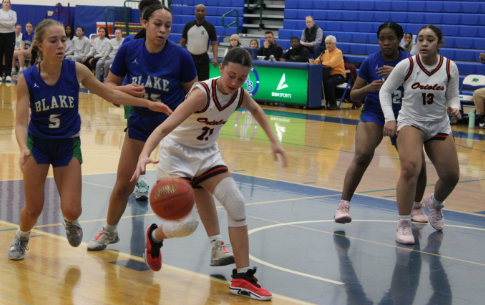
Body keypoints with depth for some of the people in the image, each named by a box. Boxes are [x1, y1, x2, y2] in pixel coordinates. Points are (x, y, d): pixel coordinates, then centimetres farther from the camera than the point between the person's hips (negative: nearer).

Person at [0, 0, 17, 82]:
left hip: (10, 35, 0)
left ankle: (8, 74, 2)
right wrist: (9, 22, -14)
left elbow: (13, 22, -11)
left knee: (9, 55, -1)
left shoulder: (13, 12, 5)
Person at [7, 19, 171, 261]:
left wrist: (148, 104, -3)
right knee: (33, 209, 2)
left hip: (68, 145, 1)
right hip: (38, 144, -1)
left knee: (72, 210, -7)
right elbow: (21, 122, -20)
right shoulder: (27, 79, -18)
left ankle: (70, 221, 33)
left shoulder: (76, 71, -14)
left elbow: (109, 94, -1)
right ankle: (21, 238, 37)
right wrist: (23, 148, -40)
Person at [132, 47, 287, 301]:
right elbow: (165, 127, -40)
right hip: (176, 154, -6)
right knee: (186, 224, -14)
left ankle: (242, 277, -1)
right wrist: (144, 154, -55)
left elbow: (256, 110, 17)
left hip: (206, 152, 6)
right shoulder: (202, 93, -31)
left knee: (236, 204, -9)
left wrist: (273, 141, 14)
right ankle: (154, 236, 24)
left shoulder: (240, 95, -10)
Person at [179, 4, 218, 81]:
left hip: (203, 58, -2)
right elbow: (182, 42, 8)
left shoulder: (210, 27, -3)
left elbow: (214, 44, -4)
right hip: (189, 57, 2)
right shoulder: (188, 25, 3)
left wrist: (215, 58, -18)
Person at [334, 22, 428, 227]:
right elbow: (354, 95, 1)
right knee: (362, 156, -25)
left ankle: (416, 206, 19)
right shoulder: (370, 62, -3)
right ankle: (343, 205, -21)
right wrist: (369, 88, -20)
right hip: (374, 113, -1)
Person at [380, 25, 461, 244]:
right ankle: (403, 224, -15)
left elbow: (453, 96, 4)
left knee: (451, 176, 5)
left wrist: (454, 108, -18)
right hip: (411, 122, -3)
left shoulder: (450, 68, -8)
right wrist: (389, 118, -14)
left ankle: (434, 203, 42)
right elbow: (385, 90, -3)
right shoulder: (407, 65, -14)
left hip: (440, 126, 3)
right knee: (410, 168, -26)